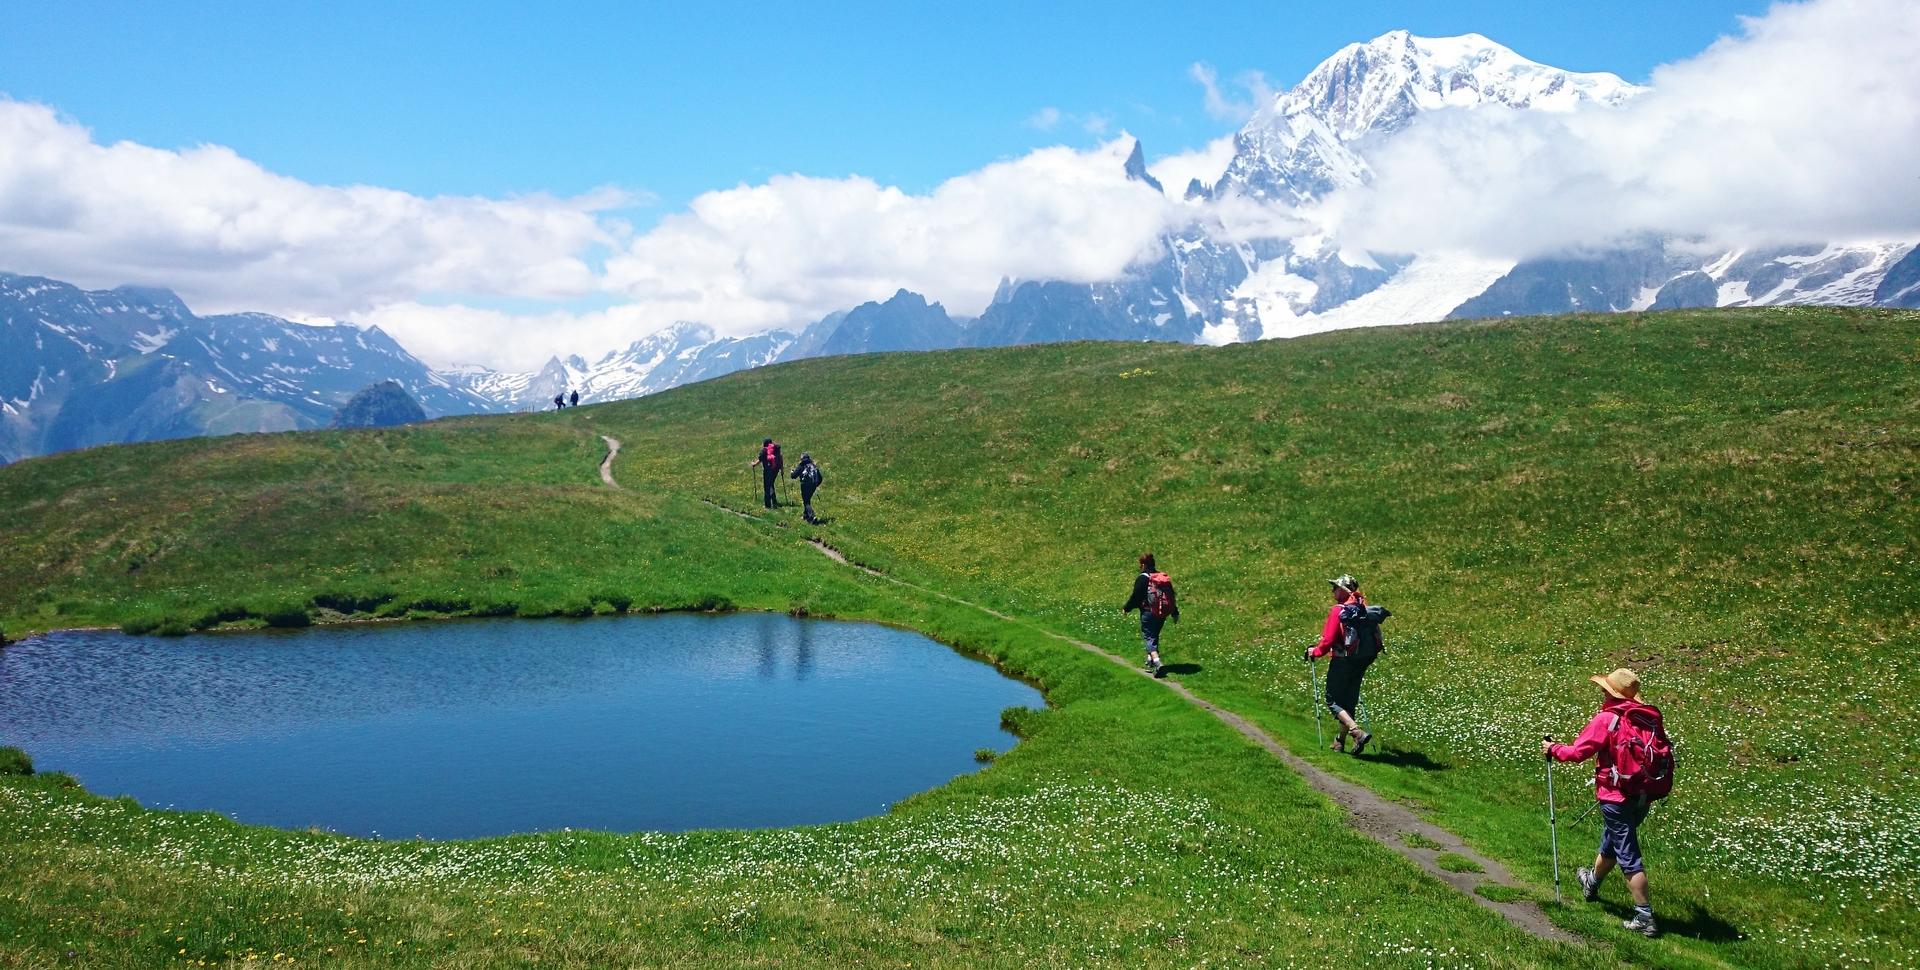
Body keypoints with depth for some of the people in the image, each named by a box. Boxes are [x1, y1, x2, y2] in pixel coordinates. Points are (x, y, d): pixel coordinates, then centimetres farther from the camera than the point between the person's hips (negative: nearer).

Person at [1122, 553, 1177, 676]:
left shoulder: (1142, 578, -11)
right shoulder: (1164, 577, 10)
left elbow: (1135, 597, -11)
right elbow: (1171, 597, 15)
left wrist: (1126, 609, 4)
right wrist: (1175, 613, 22)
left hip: (1148, 613, -7)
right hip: (1162, 614, 7)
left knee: (1149, 637, -6)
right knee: (1154, 636, 21)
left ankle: (1156, 662, -23)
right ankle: (1151, 660, 30)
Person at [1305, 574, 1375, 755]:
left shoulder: (1339, 610, -17)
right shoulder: (1364, 608, 6)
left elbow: (1329, 640, -19)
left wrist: (1315, 652, -2)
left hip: (1343, 662, -8)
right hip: (1362, 661, 8)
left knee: (1333, 701, 1)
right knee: (1349, 701, 17)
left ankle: (1358, 732, -17)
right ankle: (1341, 741, 26)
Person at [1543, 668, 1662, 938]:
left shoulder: (1606, 719, -16)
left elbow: (1577, 752, -11)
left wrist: (1552, 749, 7)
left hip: (1616, 798, -7)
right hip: (1643, 797, 7)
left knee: (1628, 857, -1)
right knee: (1610, 843, 27)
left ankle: (1645, 918, -1)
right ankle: (1592, 882, 50)